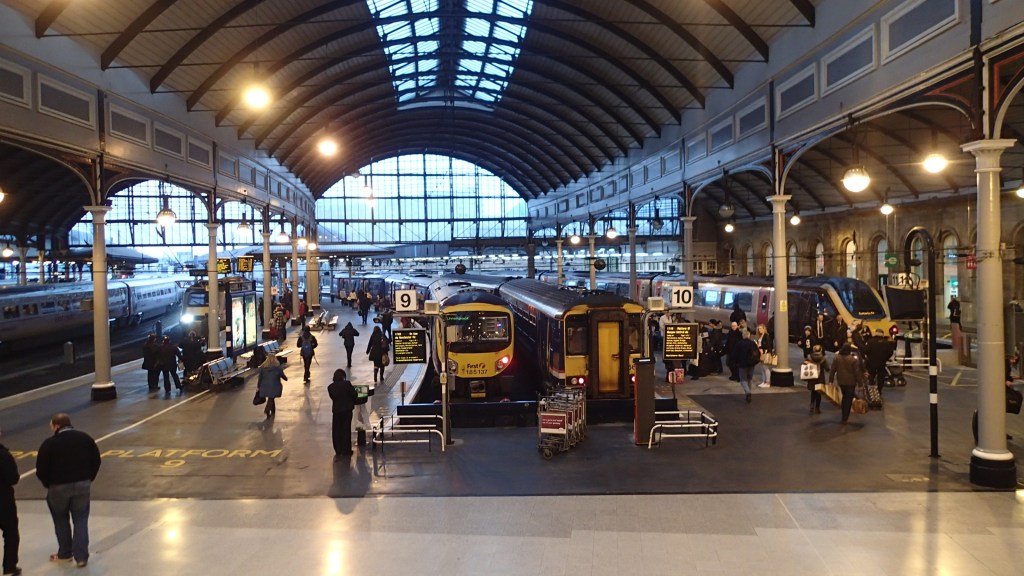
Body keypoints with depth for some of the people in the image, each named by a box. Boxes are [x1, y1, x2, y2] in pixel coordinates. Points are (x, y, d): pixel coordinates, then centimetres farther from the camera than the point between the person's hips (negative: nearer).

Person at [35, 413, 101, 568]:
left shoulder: (49, 443, -11)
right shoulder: (85, 438, 2)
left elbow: (41, 470, -8)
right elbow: (96, 461, 5)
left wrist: (48, 484, 10)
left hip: (59, 487, -2)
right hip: (82, 485, 2)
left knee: (61, 520, 18)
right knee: (81, 520, 10)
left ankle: (65, 553, 31)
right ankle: (81, 557, 6)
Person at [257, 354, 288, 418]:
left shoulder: (263, 367, 2)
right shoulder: (278, 367, -5)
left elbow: (260, 378, 5)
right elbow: (282, 375, 3)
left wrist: (258, 386, 14)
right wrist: (286, 378, 25)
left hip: (265, 386, 3)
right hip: (274, 386, -3)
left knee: (271, 399, 17)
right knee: (271, 399, -1)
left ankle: (273, 412, 25)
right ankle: (267, 410, -23)